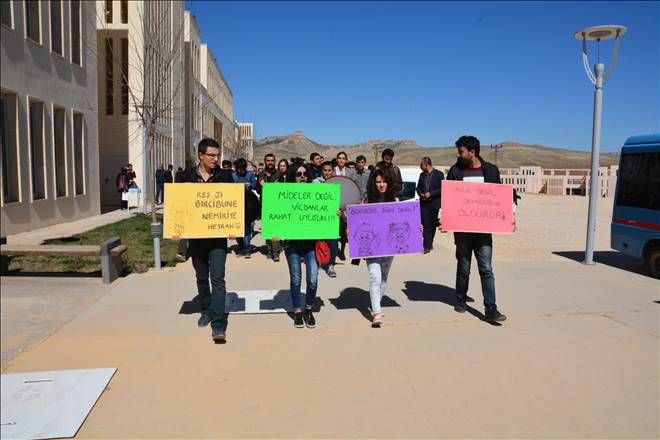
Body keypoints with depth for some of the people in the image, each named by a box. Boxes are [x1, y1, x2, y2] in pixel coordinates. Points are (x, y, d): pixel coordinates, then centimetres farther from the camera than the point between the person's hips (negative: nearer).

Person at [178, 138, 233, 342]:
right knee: (201, 277, 16)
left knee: (217, 278, -8)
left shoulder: (225, 176, 0)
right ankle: (206, 311, 35)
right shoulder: (188, 176, 3)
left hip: (218, 235, -2)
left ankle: (218, 325, -7)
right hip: (195, 235, 3)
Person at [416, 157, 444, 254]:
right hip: (424, 203, 3)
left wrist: (430, 194, -15)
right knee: (426, 225, -6)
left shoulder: (439, 174, -3)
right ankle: (427, 245, -7)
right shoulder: (422, 175, 12)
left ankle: (429, 244, 21)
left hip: (434, 204, -2)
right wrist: (421, 194, -2)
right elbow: (418, 187, 19)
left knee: (433, 224, 8)